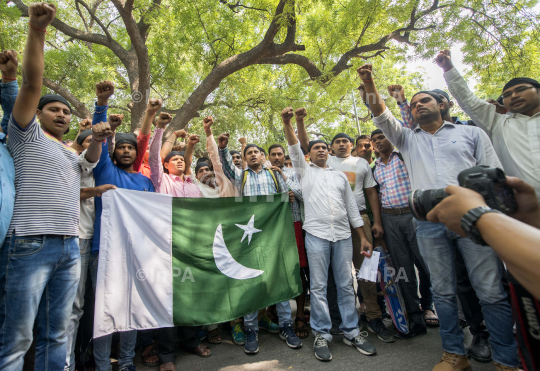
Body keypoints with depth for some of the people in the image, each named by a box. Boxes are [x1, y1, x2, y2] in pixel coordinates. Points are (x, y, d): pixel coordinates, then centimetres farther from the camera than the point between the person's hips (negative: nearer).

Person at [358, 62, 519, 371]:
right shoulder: (408, 139, 17)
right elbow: (382, 116, 3)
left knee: (492, 292, 0)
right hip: (429, 223, 2)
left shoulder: (471, 133, 13)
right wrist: (369, 84, -9)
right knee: (443, 292, 8)